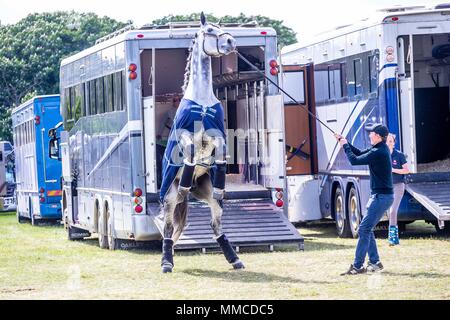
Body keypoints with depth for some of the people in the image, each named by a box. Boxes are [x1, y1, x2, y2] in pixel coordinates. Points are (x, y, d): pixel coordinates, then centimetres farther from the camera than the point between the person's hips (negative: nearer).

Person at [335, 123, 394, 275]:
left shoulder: (378, 153, -21)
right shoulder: (380, 148, 10)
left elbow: (354, 160, -18)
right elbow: (360, 154, 22)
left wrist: (345, 146, -3)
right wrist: (344, 142, 16)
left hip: (381, 197, -10)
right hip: (380, 195, 10)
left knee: (364, 229, -11)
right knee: (367, 229, 16)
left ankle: (357, 266, -10)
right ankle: (375, 262, 19)